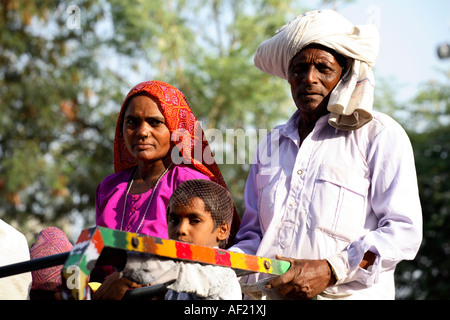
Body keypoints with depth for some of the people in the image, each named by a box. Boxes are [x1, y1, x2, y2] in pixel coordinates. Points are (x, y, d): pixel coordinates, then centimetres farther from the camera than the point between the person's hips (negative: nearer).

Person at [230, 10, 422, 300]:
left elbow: (404, 231, -2)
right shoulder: (272, 143, 23)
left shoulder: (380, 135, 6)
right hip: (265, 296, 4)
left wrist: (331, 270, -12)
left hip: (344, 295, -4)